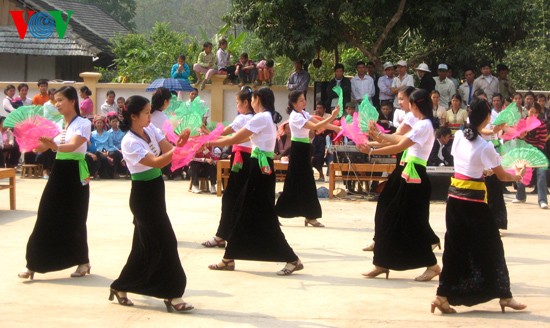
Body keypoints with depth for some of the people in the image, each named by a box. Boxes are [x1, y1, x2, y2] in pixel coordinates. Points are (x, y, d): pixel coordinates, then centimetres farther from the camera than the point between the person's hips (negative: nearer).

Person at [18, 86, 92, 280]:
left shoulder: (83, 124, -9)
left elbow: (72, 146, -27)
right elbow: (41, 148, 4)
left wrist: (55, 146, -46)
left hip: (75, 175, -6)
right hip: (58, 173, 6)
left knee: (73, 220, 0)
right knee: (46, 219, 1)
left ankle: (83, 262, 17)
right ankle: (34, 264, 2)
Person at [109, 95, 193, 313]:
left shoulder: (150, 130, 4)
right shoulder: (129, 142, -19)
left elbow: (168, 150, -5)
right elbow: (156, 162, -28)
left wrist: (181, 142, -25)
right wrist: (179, 147, -38)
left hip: (155, 191, 8)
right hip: (143, 194, -8)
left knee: (146, 244, 14)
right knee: (165, 242, -8)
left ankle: (121, 288, 26)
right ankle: (172, 296, -2)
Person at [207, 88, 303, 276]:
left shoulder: (260, 118, -14)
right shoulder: (268, 118, 16)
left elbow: (235, 139, -11)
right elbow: (243, 138, 17)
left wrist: (210, 143, 0)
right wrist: (218, 140, 18)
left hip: (260, 168, -10)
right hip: (262, 168, 10)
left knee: (263, 217, -6)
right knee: (243, 212, 12)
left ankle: (292, 260, -5)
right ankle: (229, 259, 18)